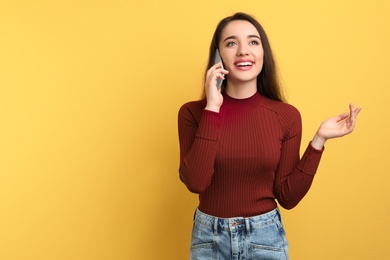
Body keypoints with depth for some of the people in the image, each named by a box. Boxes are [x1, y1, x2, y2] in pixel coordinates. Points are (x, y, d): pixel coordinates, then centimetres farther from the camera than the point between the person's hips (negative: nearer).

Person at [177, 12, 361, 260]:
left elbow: (287, 197, -5)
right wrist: (212, 109, -22)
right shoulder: (193, 112, -9)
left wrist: (319, 141, -12)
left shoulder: (287, 116, -7)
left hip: (266, 237, 0)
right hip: (209, 237, 0)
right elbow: (196, 182, -22)